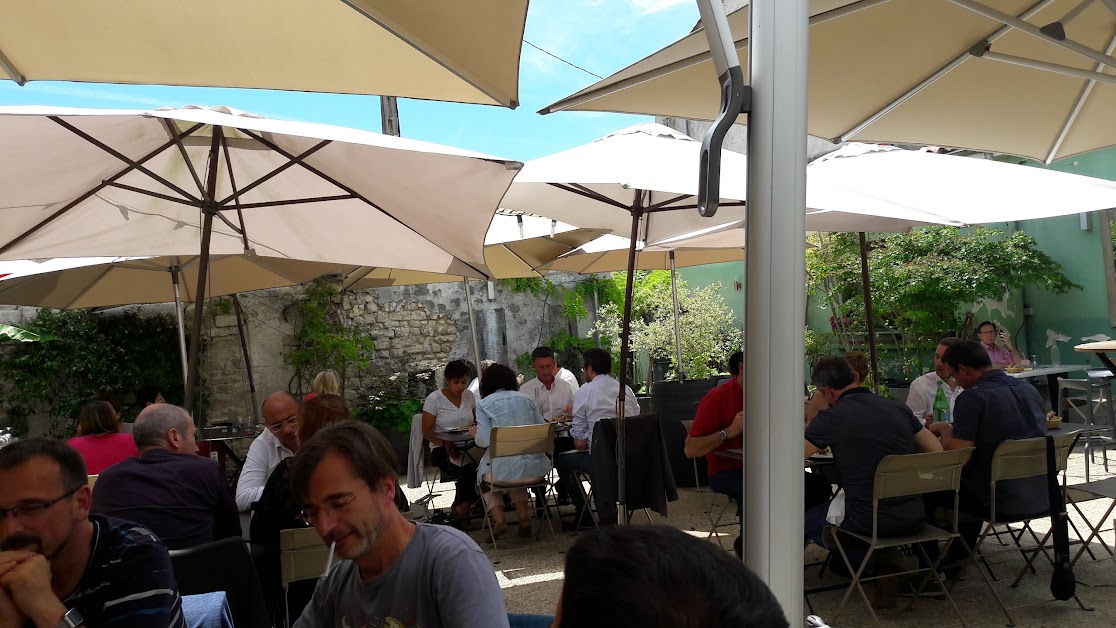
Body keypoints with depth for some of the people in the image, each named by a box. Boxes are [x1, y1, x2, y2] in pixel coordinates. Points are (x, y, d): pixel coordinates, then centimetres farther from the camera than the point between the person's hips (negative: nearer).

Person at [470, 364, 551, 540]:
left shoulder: (484, 404, 1)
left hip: (505, 468, -4)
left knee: (484, 474, 29)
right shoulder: (526, 398, 12)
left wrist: (475, 433, 14)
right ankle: (523, 515, 19)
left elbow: (484, 440, -8)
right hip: (535, 468, 4)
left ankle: (499, 519, 10)